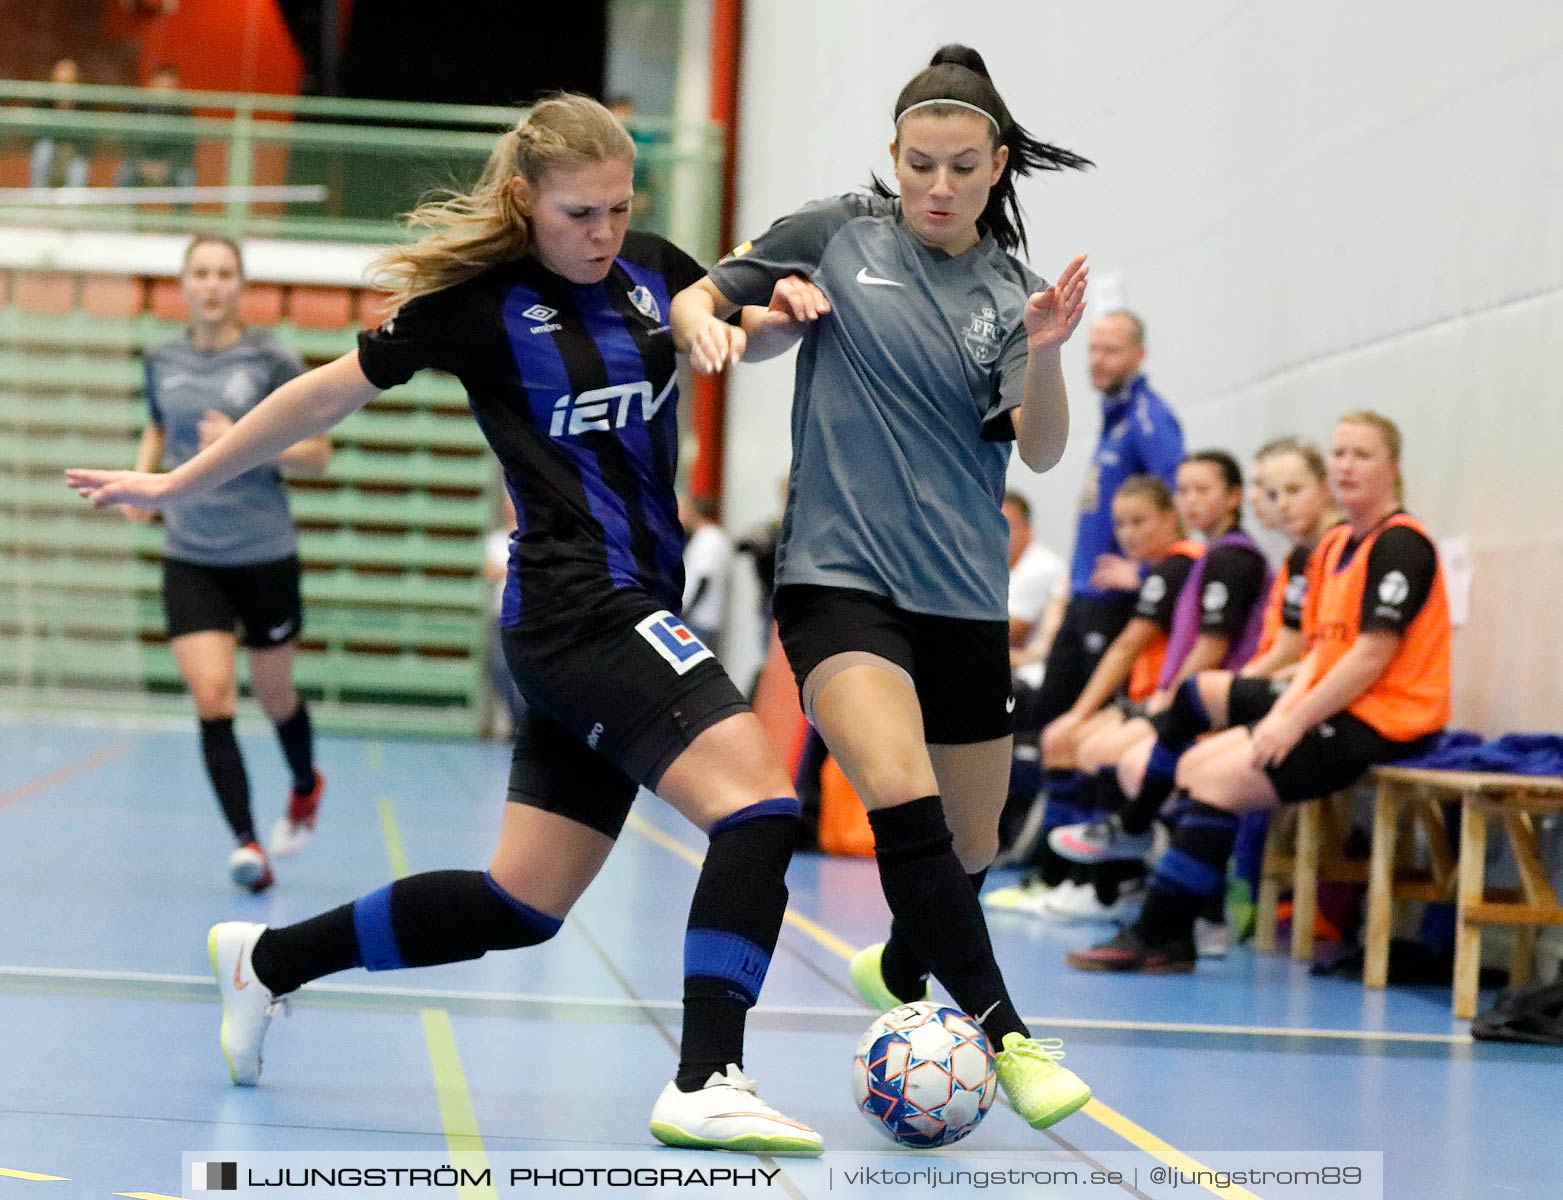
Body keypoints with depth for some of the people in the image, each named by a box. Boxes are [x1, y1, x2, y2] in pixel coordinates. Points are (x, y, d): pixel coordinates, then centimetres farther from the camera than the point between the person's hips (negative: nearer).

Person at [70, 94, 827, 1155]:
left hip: (638, 612, 8)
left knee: (521, 907, 10)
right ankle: (706, 1086, -27)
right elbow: (331, 395, 2)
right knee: (760, 801, -25)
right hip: (579, 610, -8)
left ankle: (268, 959, 26)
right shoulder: (481, 301, -7)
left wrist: (782, 306, 1)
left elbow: (748, 330, 26)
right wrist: (178, 484, 9)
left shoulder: (651, 270, 9)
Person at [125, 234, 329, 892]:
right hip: (189, 558, 2)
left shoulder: (272, 360, -7)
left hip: (266, 555, -2)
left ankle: (305, 788, 45)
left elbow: (318, 453, -5)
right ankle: (247, 844, -12)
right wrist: (144, 474, 3)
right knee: (212, 697, -13)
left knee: (274, 695, 13)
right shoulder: (162, 360, 4)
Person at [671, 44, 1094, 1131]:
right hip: (841, 575, -3)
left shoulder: (1007, 293, 6)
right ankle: (1004, 1031, -21)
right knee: (901, 796, -27)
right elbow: (697, 298, 9)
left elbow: (1042, 451, -5)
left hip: (965, 594, 3)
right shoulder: (837, 236, 2)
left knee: (970, 849, 11)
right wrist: (707, 323, -14)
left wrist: (1046, 352, -23)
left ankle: (901, 970, 43)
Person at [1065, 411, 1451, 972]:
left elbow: (1372, 655, -19)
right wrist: (1282, 711, -3)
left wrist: (1296, 721, -18)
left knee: (1219, 782, -16)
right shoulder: (1333, 546, 16)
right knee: (1195, 763, 5)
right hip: (1335, 709, 9)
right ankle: (1168, 934, 6)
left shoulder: (1401, 544, -12)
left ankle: (1153, 935, -8)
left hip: (1383, 721, -9)